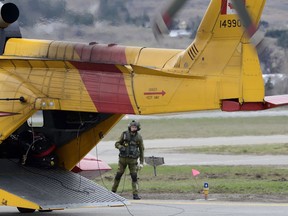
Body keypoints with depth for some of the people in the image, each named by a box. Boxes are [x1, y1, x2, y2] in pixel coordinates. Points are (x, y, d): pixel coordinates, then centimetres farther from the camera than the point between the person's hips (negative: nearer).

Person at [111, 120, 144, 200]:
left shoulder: (139, 137, 0)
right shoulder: (124, 134, -1)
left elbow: (141, 150, 5)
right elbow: (117, 143, 5)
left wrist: (141, 162, 2)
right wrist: (121, 147, -19)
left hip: (133, 160, 0)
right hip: (123, 158, 0)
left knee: (134, 177, -5)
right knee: (118, 175, 3)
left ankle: (135, 194, -3)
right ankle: (113, 191, 18)